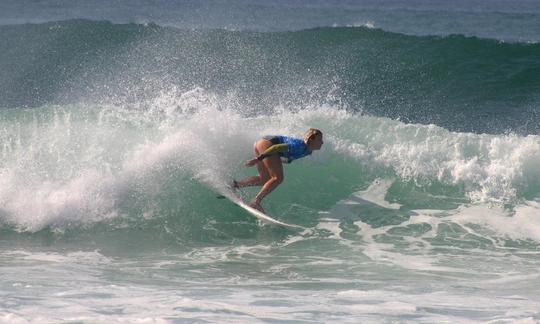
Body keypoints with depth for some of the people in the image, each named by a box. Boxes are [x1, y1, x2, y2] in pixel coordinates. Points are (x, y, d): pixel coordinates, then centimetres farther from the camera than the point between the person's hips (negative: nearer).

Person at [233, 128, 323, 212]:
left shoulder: (308, 151, 10)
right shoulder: (300, 146, -20)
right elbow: (277, 147, -26)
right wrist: (257, 159, -28)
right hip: (266, 144, -10)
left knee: (265, 179, 16)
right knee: (278, 178, -13)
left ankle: (235, 185, 15)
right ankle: (255, 202, -14)